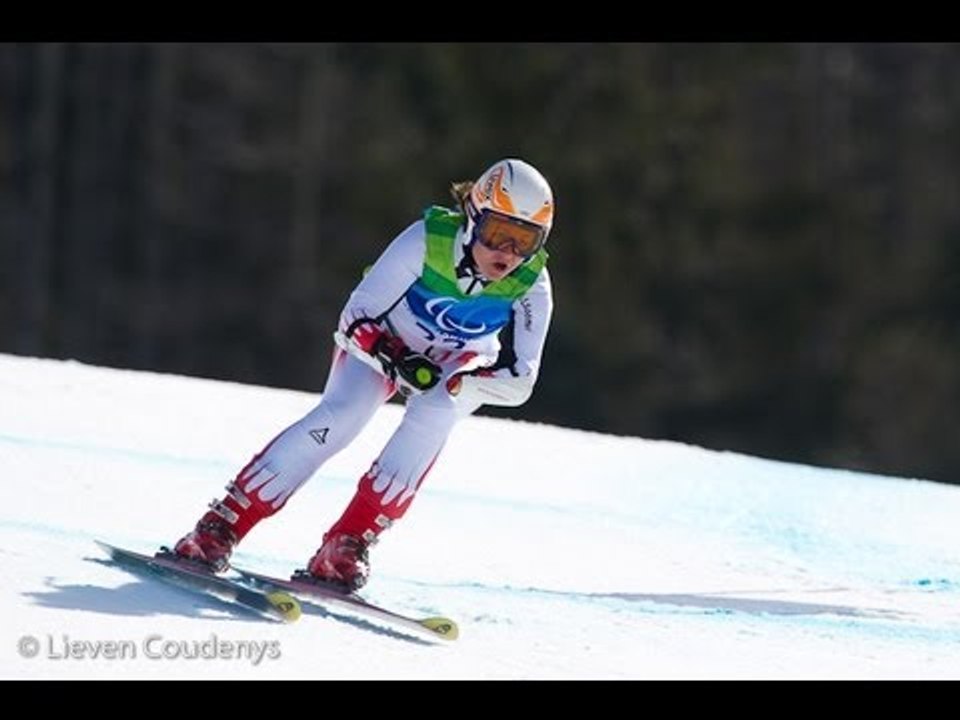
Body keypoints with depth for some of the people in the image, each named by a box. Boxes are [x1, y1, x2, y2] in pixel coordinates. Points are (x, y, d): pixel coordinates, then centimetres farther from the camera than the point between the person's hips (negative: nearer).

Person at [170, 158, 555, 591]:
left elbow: (519, 381, -23)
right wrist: (397, 363, -40)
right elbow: (356, 318, -24)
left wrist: (461, 378, -41)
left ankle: (346, 546, -28)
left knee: (433, 413, -32)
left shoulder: (532, 285, -26)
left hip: (458, 366, 1)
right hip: (383, 341, -1)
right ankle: (219, 528, -23)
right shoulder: (426, 241, -31)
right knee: (340, 416, -28)